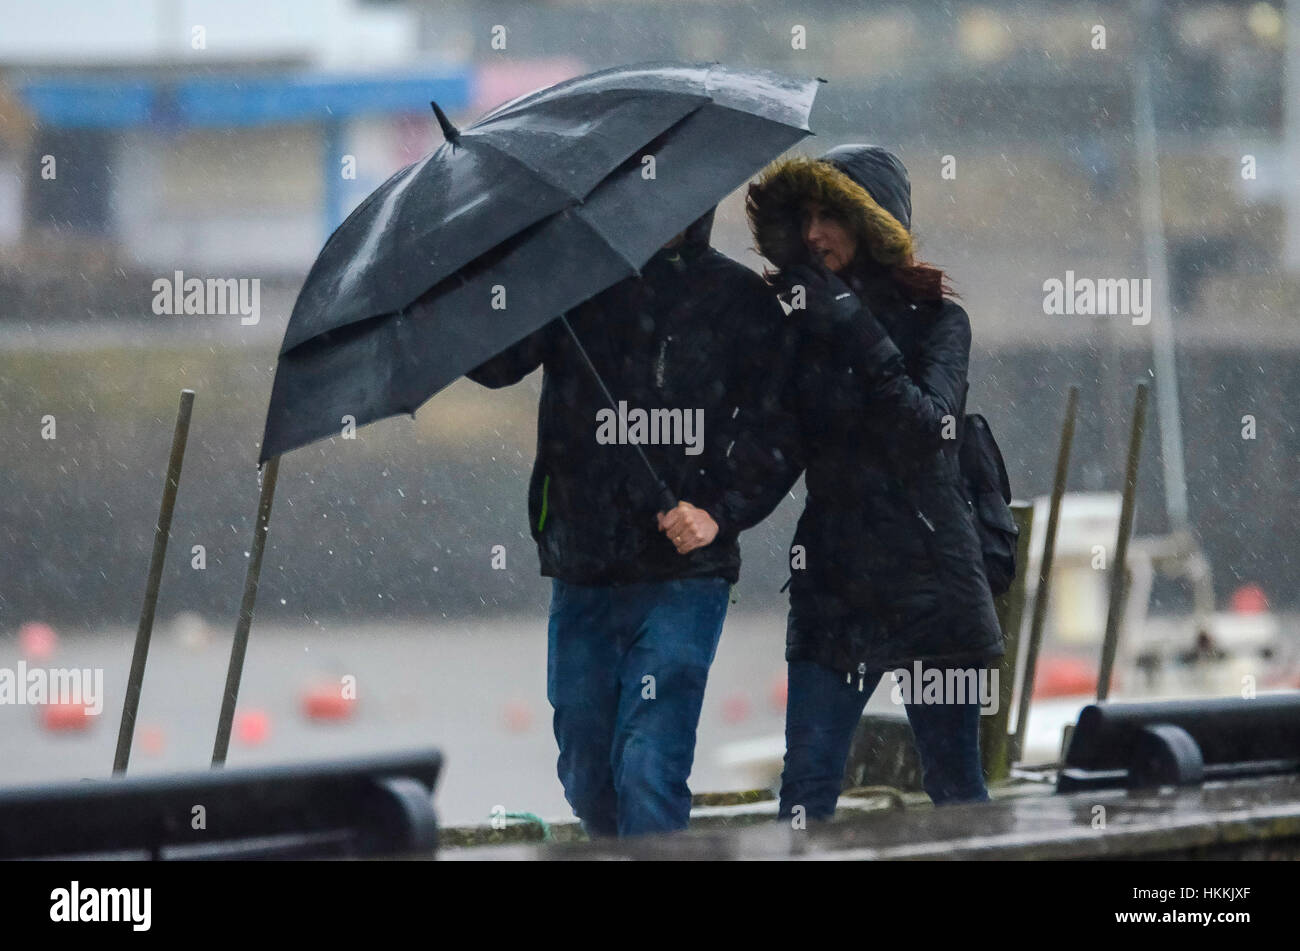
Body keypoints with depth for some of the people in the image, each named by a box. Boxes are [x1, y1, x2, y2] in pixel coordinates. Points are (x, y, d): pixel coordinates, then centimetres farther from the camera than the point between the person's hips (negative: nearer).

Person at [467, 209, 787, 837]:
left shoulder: (737, 298, 3)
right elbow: (493, 362, -8)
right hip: (581, 573, 3)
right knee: (586, 775, 11)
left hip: (683, 573, -3)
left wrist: (721, 514, -9)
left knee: (648, 767, -15)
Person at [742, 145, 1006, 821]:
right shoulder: (803, 322, 9)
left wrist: (858, 334, -21)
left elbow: (927, 431, -17)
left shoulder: (934, 318, -1)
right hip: (832, 584, 3)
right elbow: (780, 461, 8)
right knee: (805, 788, -6)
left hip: (930, 580, -3)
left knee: (954, 784, 4)